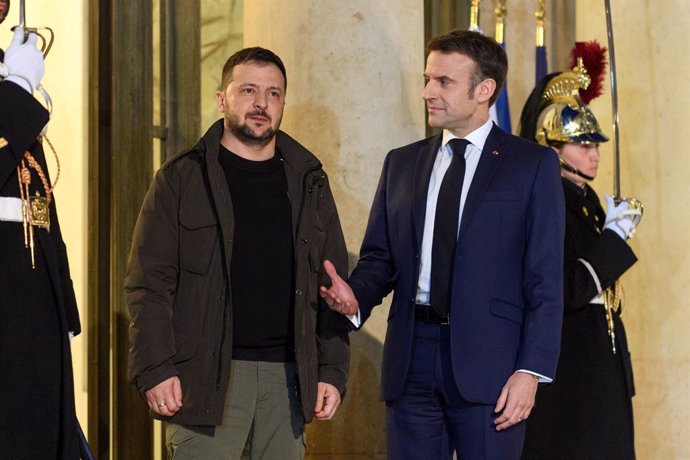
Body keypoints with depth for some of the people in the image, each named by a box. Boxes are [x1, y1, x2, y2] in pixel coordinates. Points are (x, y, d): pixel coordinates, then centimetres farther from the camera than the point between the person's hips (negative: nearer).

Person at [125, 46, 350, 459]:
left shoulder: (310, 182, 13)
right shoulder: (181, 180, 3)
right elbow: (149, 283, -1)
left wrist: (332, 371, 5)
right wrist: (155, 370, -11)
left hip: (288, 376, 3)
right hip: (205, 377, -3)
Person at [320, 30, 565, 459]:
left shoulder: (533, 165, 2)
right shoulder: (402, 163, 15)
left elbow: (545, 279, -2)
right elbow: (380, 256, 14)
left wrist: (531, 370, -10)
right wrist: (356, 295, -9)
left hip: (488, 363, -4)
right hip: (412, 358, 4)